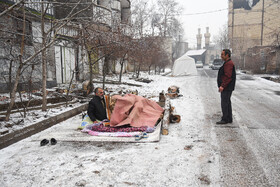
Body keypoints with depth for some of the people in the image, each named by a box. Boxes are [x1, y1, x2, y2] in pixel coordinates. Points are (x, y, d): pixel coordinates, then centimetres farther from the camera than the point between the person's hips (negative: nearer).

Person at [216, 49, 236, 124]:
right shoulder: (227, 63, 18)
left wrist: (222, 86, -25)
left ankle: (225, 119, -2)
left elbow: (228, 76, -24)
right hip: (226, 88, 11)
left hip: (226, 88, -11)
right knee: (227, 103, 14)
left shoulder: (229, 63, -16)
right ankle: (229, 119, 20)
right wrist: (221, 86, 22)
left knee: (224, 103, -7)